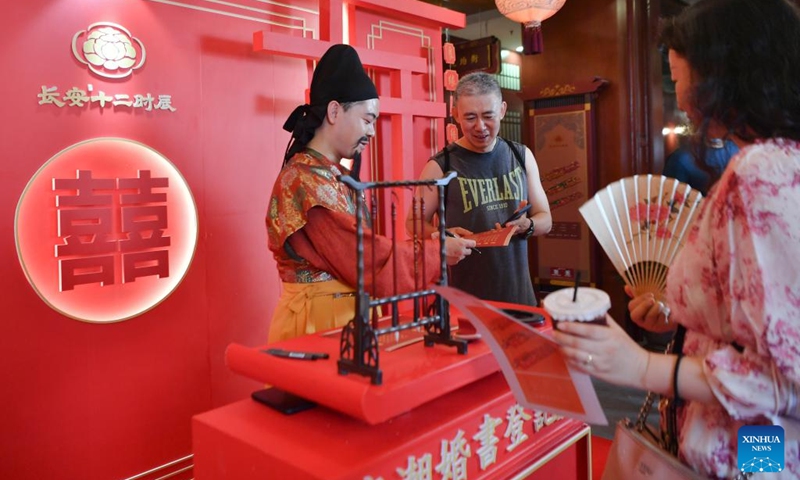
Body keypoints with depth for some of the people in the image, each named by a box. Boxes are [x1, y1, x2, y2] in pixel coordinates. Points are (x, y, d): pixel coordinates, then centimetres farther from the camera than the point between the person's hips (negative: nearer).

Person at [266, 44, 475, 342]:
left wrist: (429, 246, 3)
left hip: (348, 314, 9)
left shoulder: (335, 175, 11)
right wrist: (436, 252, -9)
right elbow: (365, 260, -20)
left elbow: (356, 251, 9)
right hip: (317, 319, -9)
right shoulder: (307, 180, -19)